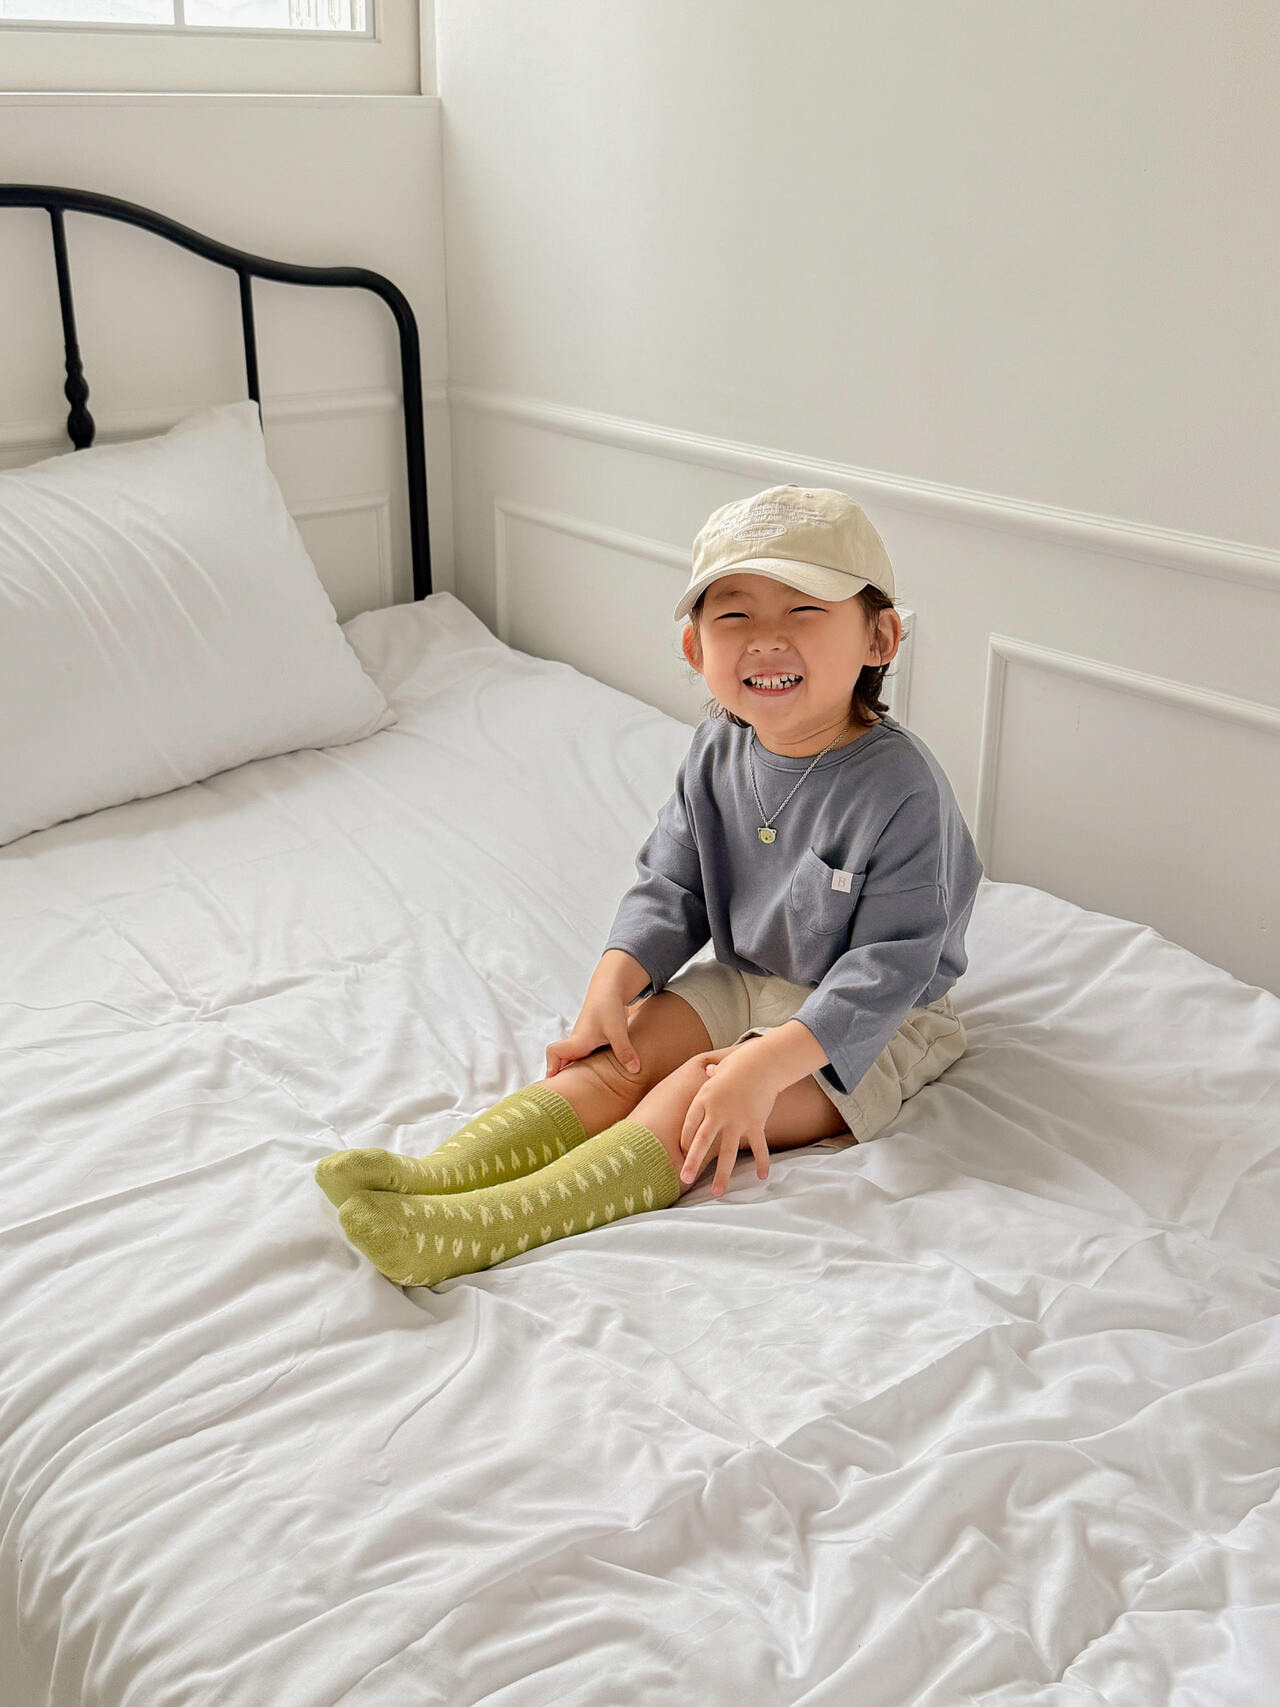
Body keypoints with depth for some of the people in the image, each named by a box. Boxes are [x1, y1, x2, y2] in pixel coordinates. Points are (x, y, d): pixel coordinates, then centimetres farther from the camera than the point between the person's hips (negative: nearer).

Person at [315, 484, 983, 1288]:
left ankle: (484, 1227, -37)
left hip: (868, 1027, -7)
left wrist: (767, 1063, -36)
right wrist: (614, 984, -15)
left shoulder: (902, 787, -26)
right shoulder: (717, 751, -5)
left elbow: (888, 966, -27)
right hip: (743, 982, 7)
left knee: (698, 1097, -24)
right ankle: (435, 1176, -27)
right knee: (623, 1056, -13)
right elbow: (670, 885, 3)